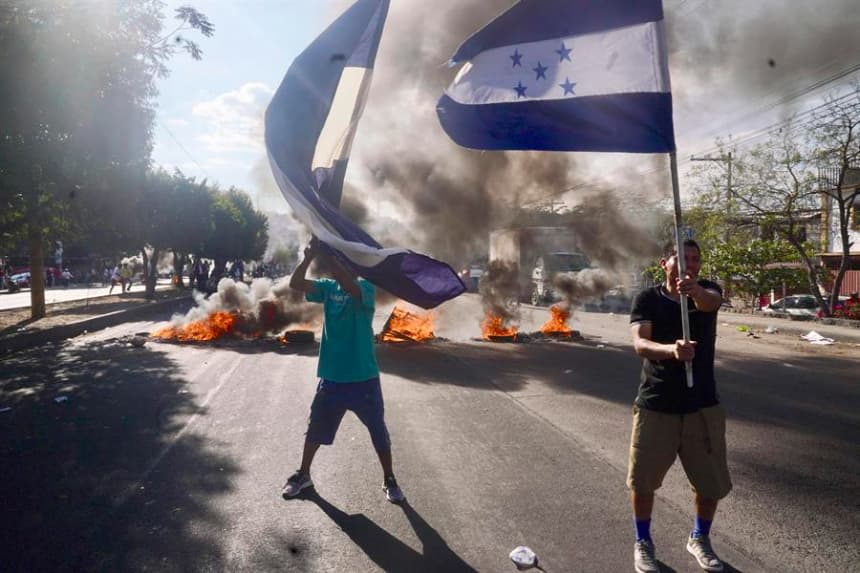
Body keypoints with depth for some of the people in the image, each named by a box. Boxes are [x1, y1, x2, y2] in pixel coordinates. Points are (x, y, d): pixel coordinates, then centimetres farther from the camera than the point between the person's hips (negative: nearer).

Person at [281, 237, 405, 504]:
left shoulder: (365, 287, -11)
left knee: (378, 431, 10)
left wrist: (323, 255, -37)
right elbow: (295, 283, -13)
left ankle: (389, 480, 29)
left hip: (363, 378, -4)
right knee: (316, 428, 17)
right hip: (331, 377, 4)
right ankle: (303, 474, 38)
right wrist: (309, 256, -28)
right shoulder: (328, 288, 2)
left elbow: (349, 285, -35)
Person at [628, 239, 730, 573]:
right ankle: (643, 542, 34)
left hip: (702, 406, 2)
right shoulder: (647, 300, -6)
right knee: (642, 481, 9)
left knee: (712, 483, 11)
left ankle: (699, 539, 39)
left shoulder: (707, 291, 0)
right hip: (655, 406, -1)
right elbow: (639, 343, -22)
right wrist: (671, 349, -44)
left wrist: (695, 291, -51)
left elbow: (711, 301, -27)